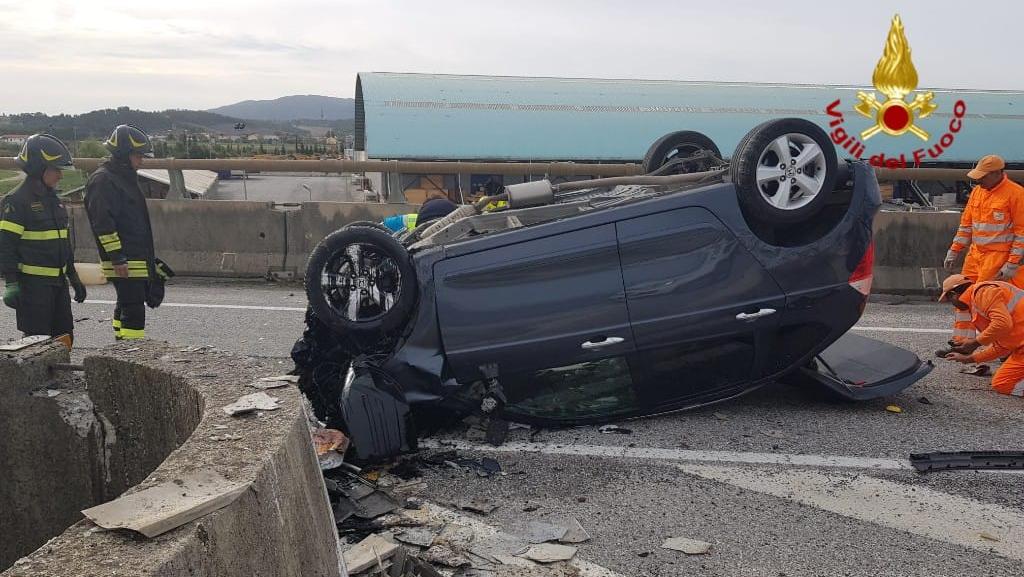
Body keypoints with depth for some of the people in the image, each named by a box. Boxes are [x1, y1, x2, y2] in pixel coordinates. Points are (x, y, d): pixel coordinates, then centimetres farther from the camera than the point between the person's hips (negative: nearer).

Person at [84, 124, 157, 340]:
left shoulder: (126, 177, 18)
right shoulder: (103, 180, -13)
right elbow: (103, 223, -20)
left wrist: (148, 256, 26)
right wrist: (117, 258, -22)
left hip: (137, 257, 10)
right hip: (123, 262, -10)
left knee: (125, 305, 17)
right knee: (133, 309, -11)